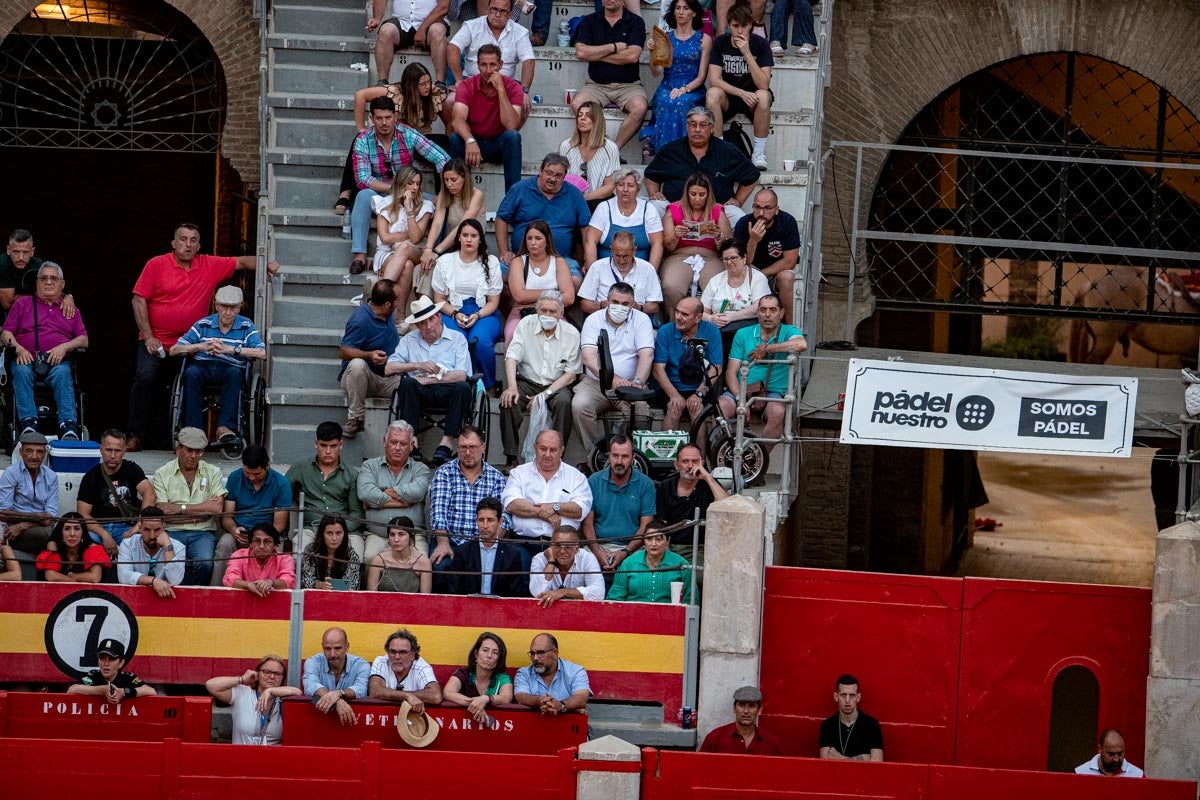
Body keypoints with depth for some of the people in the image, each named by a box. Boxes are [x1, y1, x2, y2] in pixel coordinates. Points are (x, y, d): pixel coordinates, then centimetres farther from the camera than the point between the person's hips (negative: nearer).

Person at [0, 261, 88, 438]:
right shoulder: (22, 303, 23)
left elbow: (83, 340, 15)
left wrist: (64, 347, -5)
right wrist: (18, 348, -8)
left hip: (57, 362, 0)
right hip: (27, 359, 0)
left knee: (62, 374, -36)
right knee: (22, 371, -36)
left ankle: (69, 426, -49)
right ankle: (28, 423, -46)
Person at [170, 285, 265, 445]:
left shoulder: (246, 326, 5)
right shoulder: (203, 325, 8)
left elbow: (262, 353, -12)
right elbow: (174, 350, 4)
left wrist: (231, 349, -19)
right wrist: (200, 346, -13)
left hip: (232, 367, -1)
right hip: (203, 366, 1)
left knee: (234, 373, -36)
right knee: (191, 373, -33)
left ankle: (225, 427, -40)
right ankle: (193, 429, -34)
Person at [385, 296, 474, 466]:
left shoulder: (457, 339, 8)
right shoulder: (409, 340, 16)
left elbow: (461, 375, -6)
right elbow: (389, 369, 5)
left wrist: (427, 380, -9)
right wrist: (418, 365, -8)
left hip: (448, 391, -1)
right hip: (421, 393, 1)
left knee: (463, 387, -33)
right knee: (407, 383, -31)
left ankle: (447, 442, -36)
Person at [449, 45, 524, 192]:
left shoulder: (512, 87, -10)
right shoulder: (467, 86, -9)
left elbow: (511, 126, -25)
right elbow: (458, 120, -25)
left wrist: (500, 89, -28)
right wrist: (470, 141, -46)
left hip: (500, 145, 0)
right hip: (474, 141, 0)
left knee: (513, 136, -32)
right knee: (455, 138, -31)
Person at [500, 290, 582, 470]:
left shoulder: (571, 333, -3)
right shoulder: (526, 324, -1)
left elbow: (571, 374, -4)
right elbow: (512, 357, -9)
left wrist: (546, 394, -17)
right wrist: (512, 387, -26)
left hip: (556, 385, -1)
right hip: (527, 382, 1)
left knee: (564, 401, -33)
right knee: (508, 400, -28)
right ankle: (511, 458, -22)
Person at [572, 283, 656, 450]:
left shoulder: (641, 320, 5)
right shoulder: (594, 320, 3)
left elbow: (646, 355, -8)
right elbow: (588, 357, -11)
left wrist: (637, 383, -28)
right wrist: (612, 378, -29)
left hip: (629, 383, -1)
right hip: (595, 382, 1)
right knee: (579, 405, -29)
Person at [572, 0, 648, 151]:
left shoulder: (635, 22, 2)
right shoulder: (590, 21, 8)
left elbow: (632, 56, -12)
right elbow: (581, 52, -6)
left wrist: (596, 54, -6)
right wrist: (614, 47, -7)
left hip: (628, 85, -1)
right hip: (597, 85, 1)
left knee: (639, 108, -33)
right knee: (577, 104, -29)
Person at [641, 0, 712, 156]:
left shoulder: (704, 39, 7)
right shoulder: (664, 38, 12)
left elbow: (702, 76, 1)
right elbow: (655, 73, 6)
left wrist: (684, 89, -17)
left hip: (693, 89, -2)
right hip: (667, 88, 2)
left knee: (681, 103, -37)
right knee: (666, 103, -35)